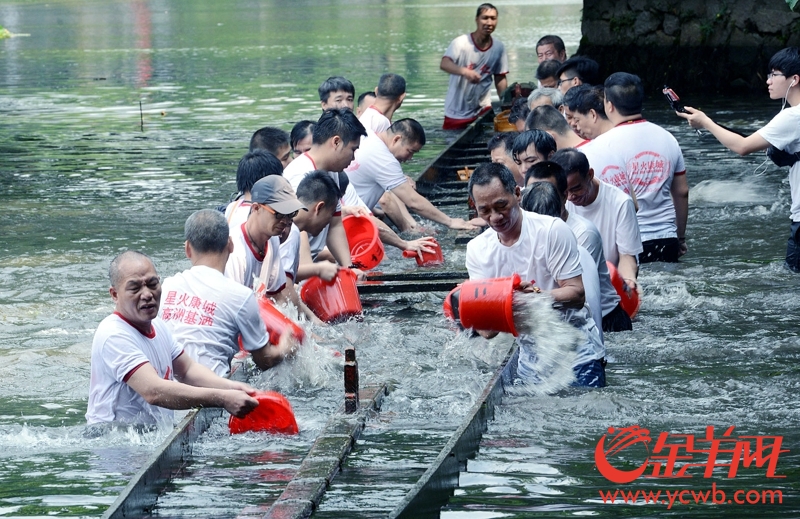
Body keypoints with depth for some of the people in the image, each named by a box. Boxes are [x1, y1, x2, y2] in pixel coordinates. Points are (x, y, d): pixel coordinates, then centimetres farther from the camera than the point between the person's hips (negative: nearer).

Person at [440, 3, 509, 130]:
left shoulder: (498, 47, -2)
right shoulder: (461, 43, -16)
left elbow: (500, 79, 9)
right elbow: (444, 64, -33)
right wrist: (465, 71, -51)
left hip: (483, 109, 3)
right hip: (456, 113, -3)